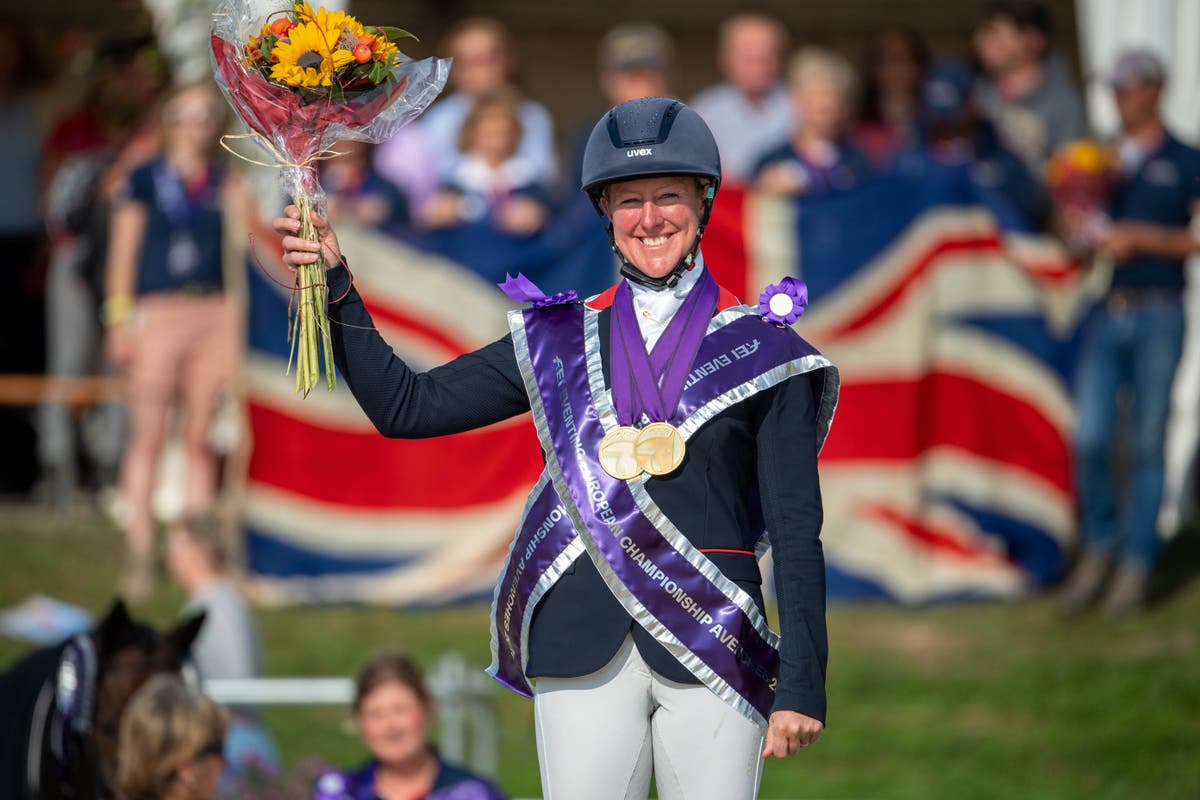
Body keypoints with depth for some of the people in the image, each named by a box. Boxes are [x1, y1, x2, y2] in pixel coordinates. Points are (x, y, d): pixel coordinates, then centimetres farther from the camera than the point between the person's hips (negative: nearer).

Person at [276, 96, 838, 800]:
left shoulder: (764, 351, 5)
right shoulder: (559, 343, 13)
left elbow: (797, 529, 2)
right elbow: (405, 407, 13)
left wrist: (803, 683, -6)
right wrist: (335, 286, 3)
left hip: (715, 643, -2)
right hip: (584, 651, 2)